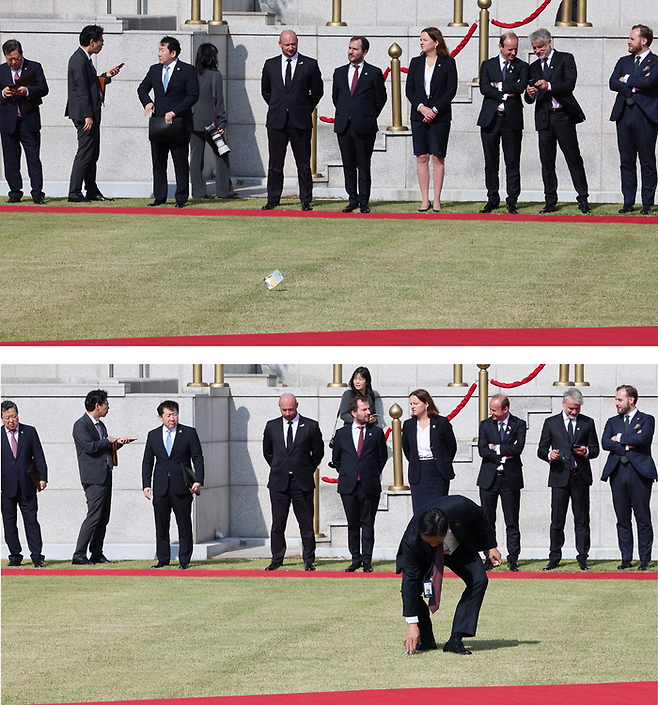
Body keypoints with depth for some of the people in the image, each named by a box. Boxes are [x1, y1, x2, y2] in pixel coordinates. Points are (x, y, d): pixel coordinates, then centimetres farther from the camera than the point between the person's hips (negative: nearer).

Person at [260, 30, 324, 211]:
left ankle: (306, 201, 5)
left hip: (300, 121, -2)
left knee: (303, 164, 0)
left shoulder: (309, 65, 3)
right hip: (276, 121, 2)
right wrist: (276, 108, 13)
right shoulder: (271, 65, 10)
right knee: (275, 164, 4)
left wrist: (306, 110, 6)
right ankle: (273, 200, 11)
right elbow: (265, 91, 21)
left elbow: (317, 91, 9)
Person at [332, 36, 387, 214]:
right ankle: (353, 199, 13)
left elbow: (380, 99, 5)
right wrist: (342, 114, 14)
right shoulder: (340, 72, 13)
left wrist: (369, 117, 3)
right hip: (343, 125, 4)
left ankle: (364, 201, 5)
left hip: (364, 127, -4)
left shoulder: (374, 73, 0)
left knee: (363, 165, -1)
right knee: (348, 165, 6)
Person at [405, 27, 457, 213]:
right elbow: (409, 89, 6)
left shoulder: (448, 63, 0)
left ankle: (437, 200, 3)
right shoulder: (416, 62, 10)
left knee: (438, 158, -1)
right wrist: (421, 107, -10)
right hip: (418, 115, 3)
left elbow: (451, 90, -4)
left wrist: (435, 110, -12)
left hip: (440, 116, -3)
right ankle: (425, 200, 5)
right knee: (421, 158, 1)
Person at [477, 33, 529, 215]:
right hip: (490, 119, 1)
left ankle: (512, 201, 3)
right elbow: (484, 88, -5)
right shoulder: (488, 65, 10)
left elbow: (520, 87, -12)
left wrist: (498, 85, -8)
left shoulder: (522, 67, 7)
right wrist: (505, 95, -11)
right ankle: (492, 199, 13)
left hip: (512, 119, -1)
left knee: (512, 163, -1)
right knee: (491, 162, 5)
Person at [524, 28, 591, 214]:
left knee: (574, 158, -4)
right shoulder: (534, 67, 17)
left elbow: (570, 84, -10)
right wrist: (530, 94, -11)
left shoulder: (565, 59, 4)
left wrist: (549, 86, -25)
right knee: (547, 162, 3)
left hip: (563, 115, -4)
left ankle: (583, 200, -3)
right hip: (544, 118, 4)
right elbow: (529, 100, 13)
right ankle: (550, 202, 7)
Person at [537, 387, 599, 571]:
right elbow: (541, 449, 8)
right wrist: (549, 455, -14)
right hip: (560, 476, 0)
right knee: (557, 519, 0)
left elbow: (595, 449, 11)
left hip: (581, 477, 0)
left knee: (582, 519, 1)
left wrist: (586, 452, -11)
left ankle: (582, 557, 5)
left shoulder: (587, 423, 10)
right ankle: (554, 558, 5)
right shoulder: (551, 423, 9)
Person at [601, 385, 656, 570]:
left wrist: (620, 438, -3)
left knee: (643, 518, -3)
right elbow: (605, 443, 2)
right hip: (618, 472, 4)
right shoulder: (612, 422, 18)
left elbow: (642, 438, -14)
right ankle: (626, 559, 8)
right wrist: (628, 445, -9)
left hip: (639, 471, -4)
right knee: (622, 519, 4)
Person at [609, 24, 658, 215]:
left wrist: (627, 80, -3)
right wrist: (634, 87, -9)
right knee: (627, 161, 5)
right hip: (624, 114, 5)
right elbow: (613, 83, 5)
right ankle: (628, 202, 9)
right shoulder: (624, 61, 18)